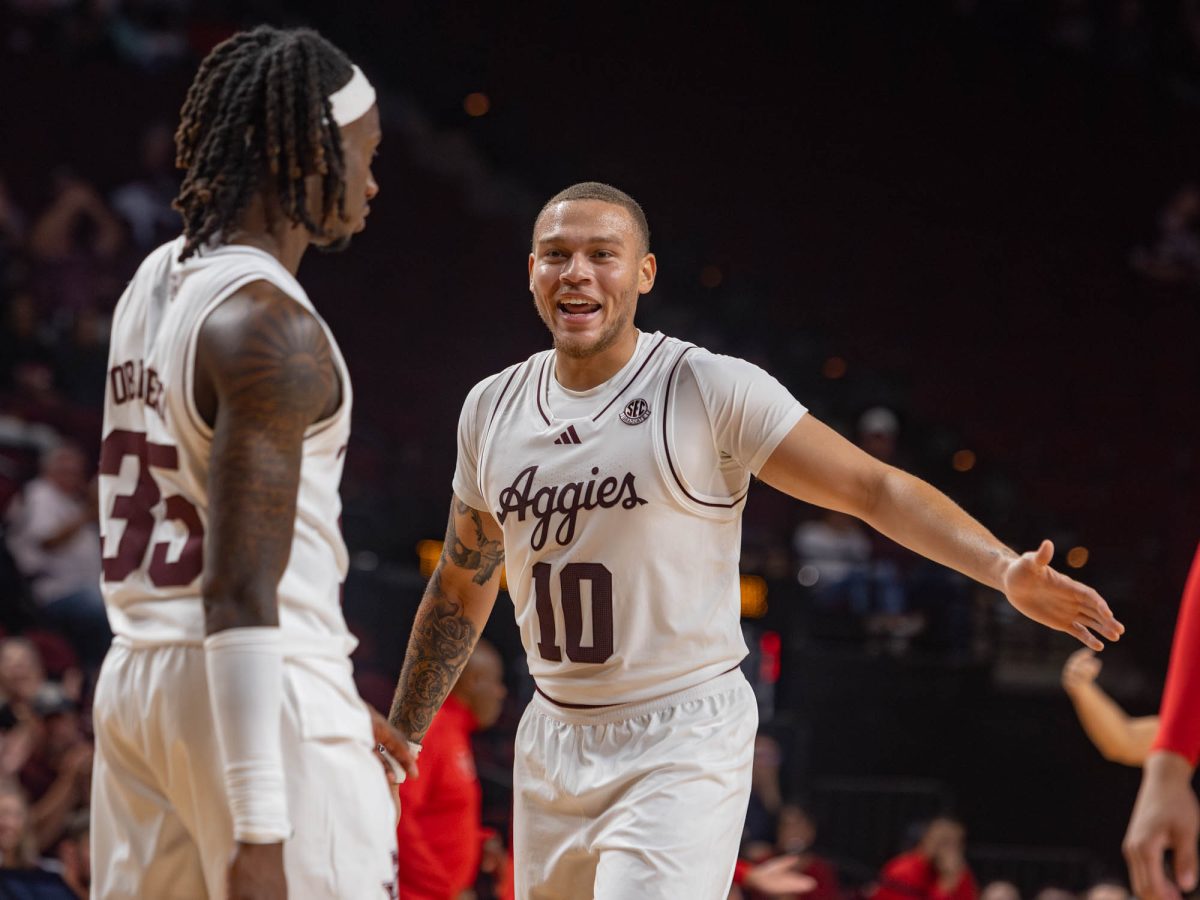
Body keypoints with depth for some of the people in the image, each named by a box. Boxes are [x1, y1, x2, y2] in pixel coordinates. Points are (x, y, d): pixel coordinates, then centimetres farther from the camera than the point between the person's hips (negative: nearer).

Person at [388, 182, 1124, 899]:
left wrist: (1005, 569, -28)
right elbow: (462, 589, 18)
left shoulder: (713, 391, -11)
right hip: (553, 743, 6)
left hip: (684, 744, -6)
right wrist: (398, 741, 21)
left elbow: (875, 489, -13)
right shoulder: (493, 408, 6)